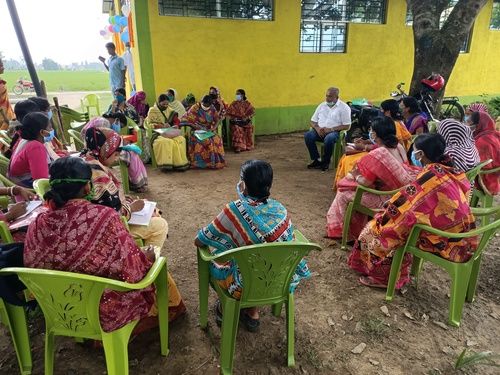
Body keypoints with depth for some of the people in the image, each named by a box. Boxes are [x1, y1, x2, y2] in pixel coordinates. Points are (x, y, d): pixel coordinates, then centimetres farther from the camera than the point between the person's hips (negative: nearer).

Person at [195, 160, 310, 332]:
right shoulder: (280, 208, -7)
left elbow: (198, 242, -9)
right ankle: (252, 312, 33)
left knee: (214, 247, 19)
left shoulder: (234, 209, -20)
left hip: (246, 286, -4)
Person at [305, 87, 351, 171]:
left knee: (329, 139, -39)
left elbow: (346, 126, -6)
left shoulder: (344, 107, 2)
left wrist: (330, 129, -17)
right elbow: (313, 121, 15)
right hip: (320, 131, 5)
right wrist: (317, 128, -8)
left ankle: (325, 162, -15)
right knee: (308, 135, -26)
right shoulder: (322, 105, 16)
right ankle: (317, 160, -13)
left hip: (334, 132, -4)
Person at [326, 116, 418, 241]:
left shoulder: (376, 154, -24)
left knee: (343, 193, 9)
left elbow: (365, 182, -19)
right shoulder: (399, 147, 1)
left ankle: (342, 230, 26)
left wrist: (355, 176, 2)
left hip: (384, 199, -8)